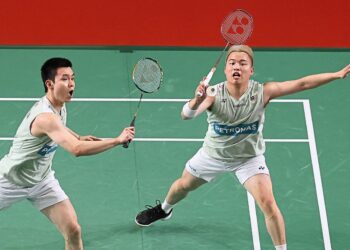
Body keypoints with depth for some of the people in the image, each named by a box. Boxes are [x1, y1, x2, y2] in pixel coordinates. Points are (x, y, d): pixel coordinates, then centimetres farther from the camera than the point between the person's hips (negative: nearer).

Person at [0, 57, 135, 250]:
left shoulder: (59, 107, -7)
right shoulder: (45, 117, -35)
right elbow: (77, 149, -48)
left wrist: (78, 137, -2)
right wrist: (117, 140, -43)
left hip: (42, 180, 7)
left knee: (73, 231, -10)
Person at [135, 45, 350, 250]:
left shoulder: (262, 92, -27)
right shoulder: (213, 94, -30)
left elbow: (302, 84, -28)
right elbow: (186, 115, -44)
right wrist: (197, 101, -66)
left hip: (249, 158, -1)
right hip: (213, 154, 1)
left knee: (268, 203, -17)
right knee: (183, 185, 24)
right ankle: (164, 209, 58)